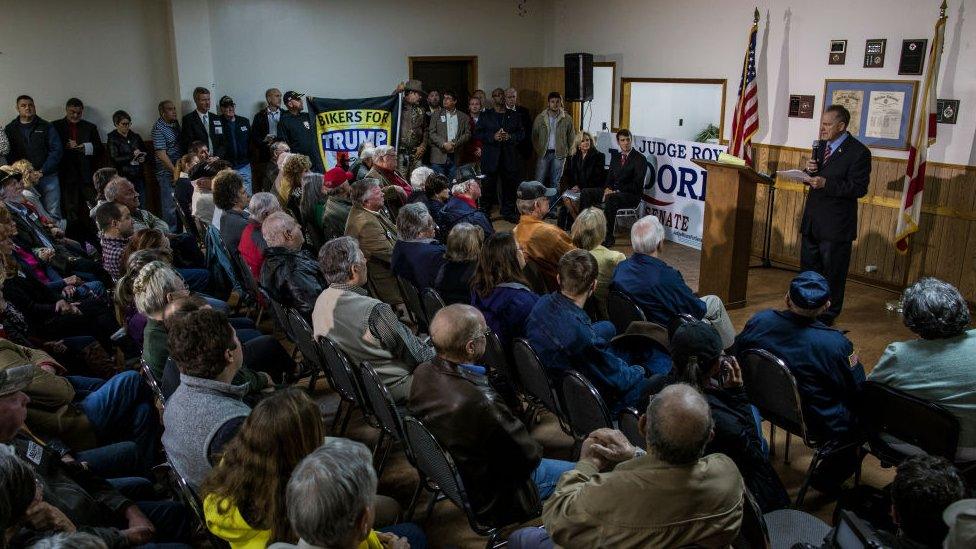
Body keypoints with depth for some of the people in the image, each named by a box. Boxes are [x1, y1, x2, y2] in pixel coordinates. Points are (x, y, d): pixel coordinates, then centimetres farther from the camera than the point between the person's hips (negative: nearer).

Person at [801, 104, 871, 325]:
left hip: (836, 224, -7)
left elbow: (859, 189, -18)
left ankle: (828, 315, 19)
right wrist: (810, 170, -6)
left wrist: (826, 183, -26)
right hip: (812, 220, 7)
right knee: (808, 267, 17)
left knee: (832, 272, 5)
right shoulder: (821, 145, 8)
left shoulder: (858, 152, -14)